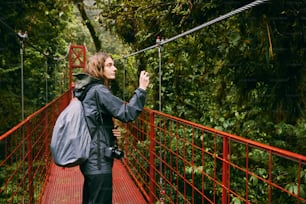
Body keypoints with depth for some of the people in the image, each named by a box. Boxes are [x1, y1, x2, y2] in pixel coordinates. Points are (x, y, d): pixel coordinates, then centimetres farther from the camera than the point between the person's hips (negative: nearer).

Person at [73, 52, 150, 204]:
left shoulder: (87, 90, 13)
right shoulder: (98, 91, -16)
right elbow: (127, 114, -23)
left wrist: (110, 132, 8)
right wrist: (142, 89, -20)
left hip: (90, 159, 10)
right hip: (99, 161, -10)